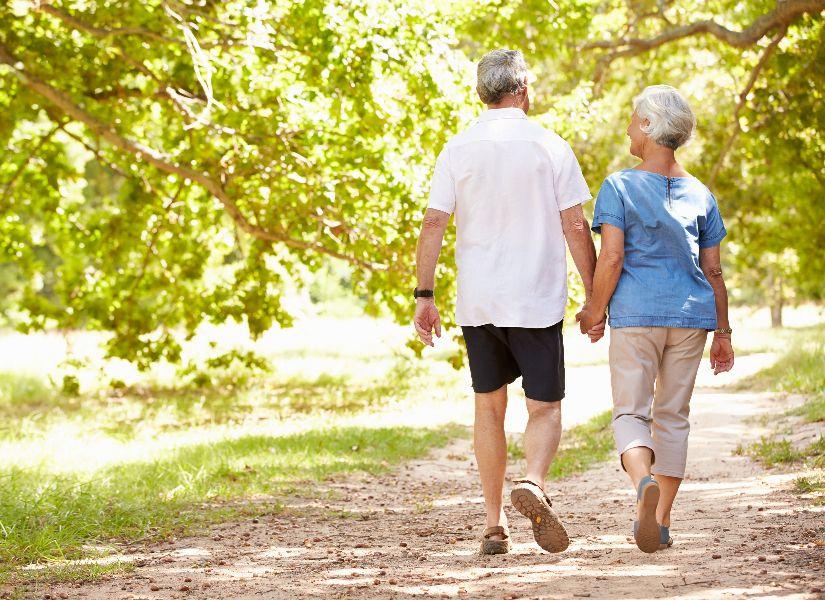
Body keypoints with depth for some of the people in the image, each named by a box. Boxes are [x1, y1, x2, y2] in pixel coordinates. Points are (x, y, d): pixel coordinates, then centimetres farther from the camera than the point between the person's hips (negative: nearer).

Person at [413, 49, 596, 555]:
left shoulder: (458, 150, 3)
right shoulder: (550, 147, -2)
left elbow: (433, 225, -2)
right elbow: (575, 227, -4)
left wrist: (425, 296, 2)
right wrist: (594, 295, 3)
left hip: (477, 303, 2)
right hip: (537, 302, -2)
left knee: (489, 408, 13)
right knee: (545, 408, 5)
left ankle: (495, 525, 12)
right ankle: (532, 482, -24)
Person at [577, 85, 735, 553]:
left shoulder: (619, 186, -4)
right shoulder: (700, 193, 8)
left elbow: (611, 258, -11)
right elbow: (714, 271, 7)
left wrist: (595, 310, 2)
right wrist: (723, 332, 13)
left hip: (635, 313, -3)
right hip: (692, 314, 3)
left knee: (631, 413, 3)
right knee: (674, 415, 12)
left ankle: (644, 481, -28)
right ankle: (661, 522, 12)